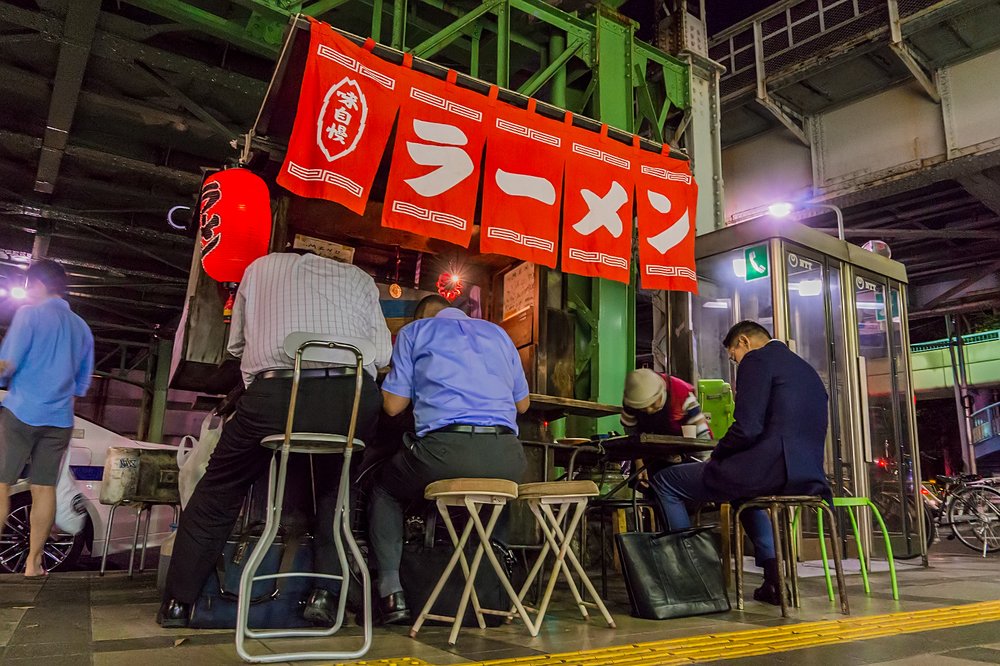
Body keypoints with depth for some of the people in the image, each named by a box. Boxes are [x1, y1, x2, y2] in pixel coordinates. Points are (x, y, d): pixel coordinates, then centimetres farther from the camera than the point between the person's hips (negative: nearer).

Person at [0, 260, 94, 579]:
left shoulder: (30, 314, -4)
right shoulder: (82, 328, 12)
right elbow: (82, 386, 16)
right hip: (59, 419, 5)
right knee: (44, 489, 8)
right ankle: (34, 562, 12)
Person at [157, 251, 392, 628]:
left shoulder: (262, 266, 25)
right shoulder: (360, 278, 24)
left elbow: (236, 344, 27)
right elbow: (382, 354, 16)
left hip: (274, 395, -1)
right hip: (352, 398, 1)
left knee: (219, 490, 20)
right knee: (335, 488, 26)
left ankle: (177, 602, 28)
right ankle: (325, 593, 20)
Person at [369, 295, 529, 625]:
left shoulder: (413, 331, 16)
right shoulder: (498, 332, 26)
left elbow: (393, 405, 10)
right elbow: (522, 403, 29)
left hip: (445, 449, -3)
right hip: (506, 459, 4)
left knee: (384, 490, 25)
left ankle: (391, 591, 14)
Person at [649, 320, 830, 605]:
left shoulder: (756, 360, -5)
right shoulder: (805, 368, 22)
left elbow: (747, 429, -16)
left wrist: (716, 454, 3)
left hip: (772, 470, -9)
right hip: (809, 476, 10)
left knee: (665, 482, 2)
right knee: (747, 479, 41)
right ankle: (774, 576, 29)